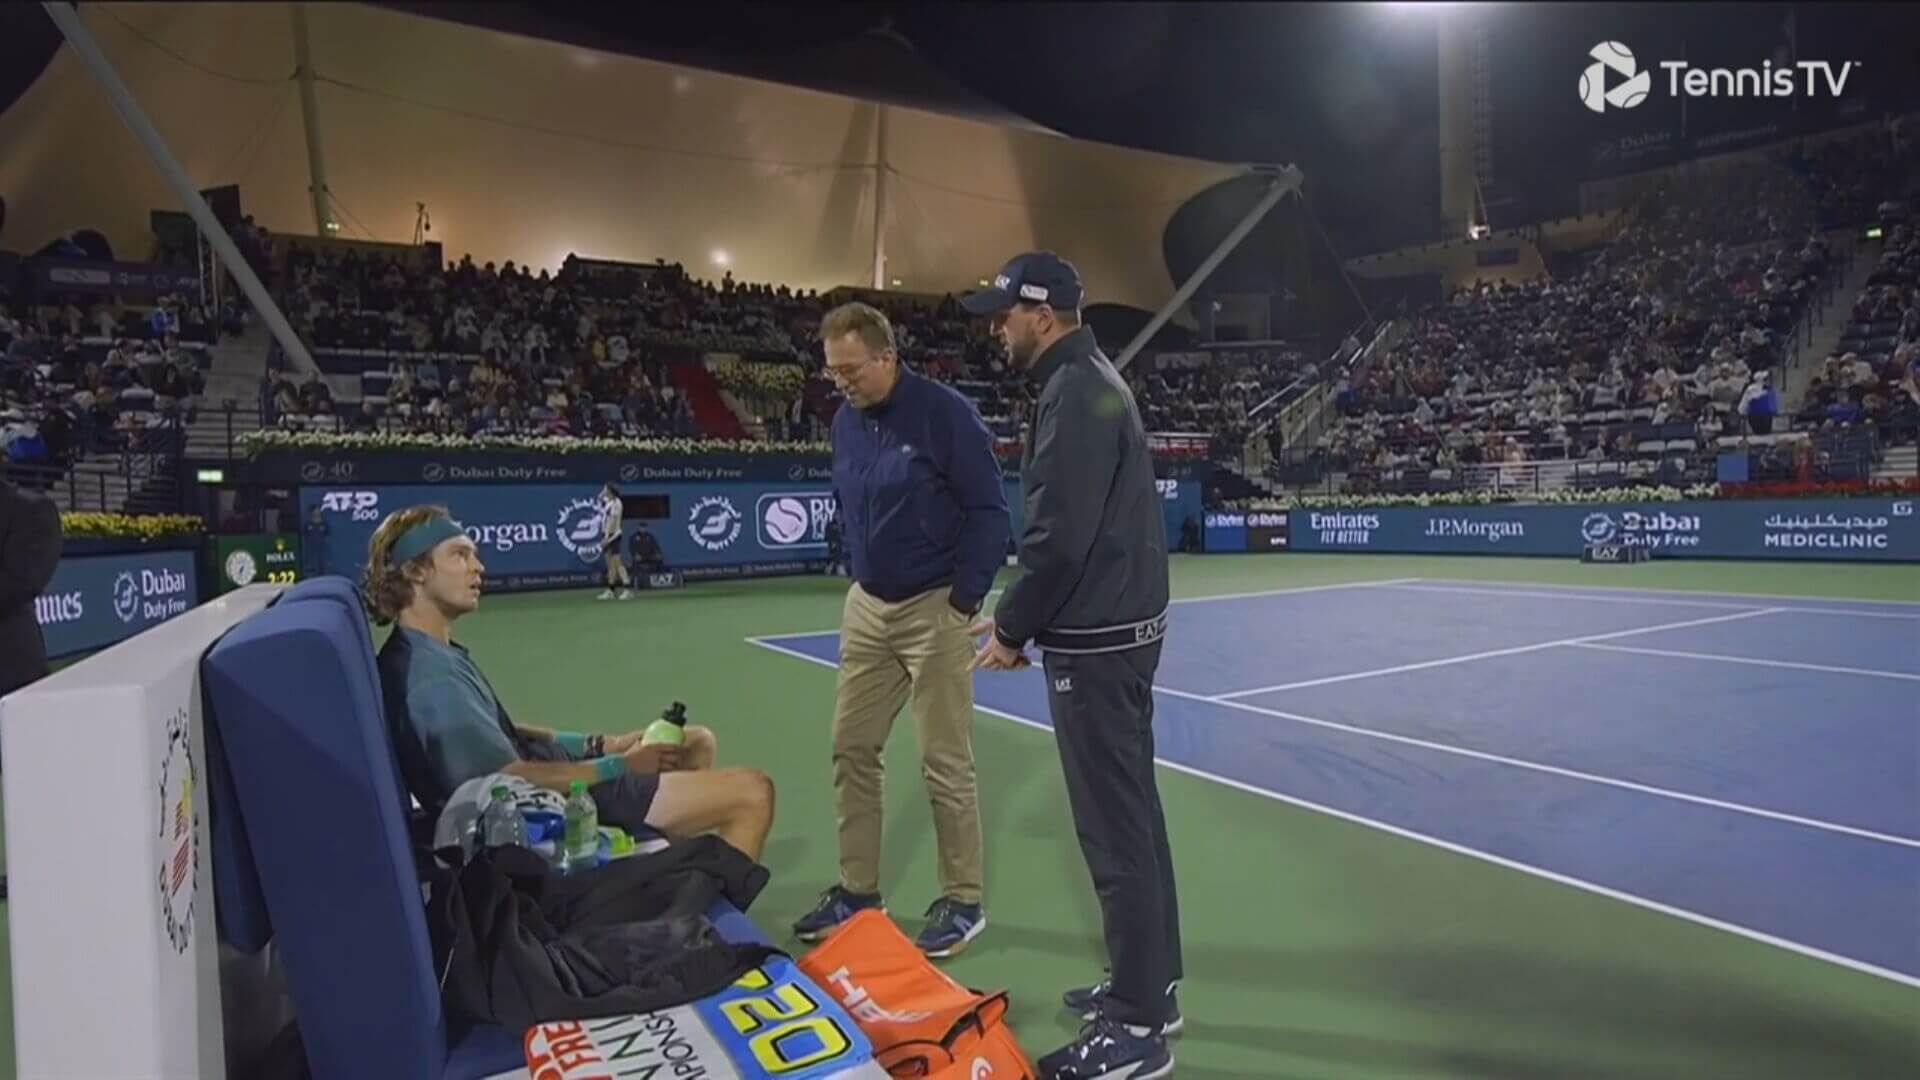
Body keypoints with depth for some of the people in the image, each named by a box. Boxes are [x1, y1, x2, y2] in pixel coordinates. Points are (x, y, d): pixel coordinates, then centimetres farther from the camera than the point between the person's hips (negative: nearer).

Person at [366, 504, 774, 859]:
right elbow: (515, 780, -27)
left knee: (697, 742, 23)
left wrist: (603, 744, 6)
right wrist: (621, 765, -16)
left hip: (549, 764, 10)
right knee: (754, 792, -13)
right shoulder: (429, 677, -27)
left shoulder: (435, 652, 6)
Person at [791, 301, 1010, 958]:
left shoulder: (945, 413, -13)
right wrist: (860, 577, 11)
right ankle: (858, 890, 25)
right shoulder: (846, 422, 7)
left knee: (945, 764, 1)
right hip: (866, 608, 7)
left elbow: (990, 511, -11)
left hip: (933, 611, -7)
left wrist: (963, 603, -13)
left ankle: (963, 903, 17)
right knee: (851, 749, 10)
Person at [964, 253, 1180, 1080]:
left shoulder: (1074, 391, -16)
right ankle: (1152, 985, 30)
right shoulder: (1093, 381, 15)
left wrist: (1013, 629, -10)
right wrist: (1020, 612, 15)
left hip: (1096, 641, -10)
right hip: (1120, 627, 10)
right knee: (1133, 815, 17)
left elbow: (1060, 536, -22)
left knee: (1113, 831, -2)